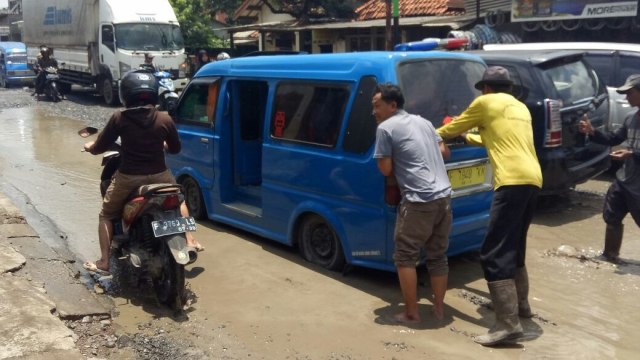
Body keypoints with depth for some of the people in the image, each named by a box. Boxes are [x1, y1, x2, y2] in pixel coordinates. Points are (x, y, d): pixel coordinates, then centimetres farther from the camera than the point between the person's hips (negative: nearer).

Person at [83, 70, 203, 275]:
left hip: (128, 178, -1)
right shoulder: (164, 119, -4)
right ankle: (189, 242, 28)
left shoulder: (119, 118, -8)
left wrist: (90, 147, 24)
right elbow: (175, 148, 9)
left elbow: (101, 147, 0)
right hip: (159, 175, 2)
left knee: (106, 215, 20)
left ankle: (104, 263, 18)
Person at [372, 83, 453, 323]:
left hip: (418, 201, -7)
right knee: (438, 255, 17)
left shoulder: (385, 128, -3)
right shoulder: (423, 122, 18)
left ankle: (411, 313, 10)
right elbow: (444, 152, 24)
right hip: (444, 196, 7)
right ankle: (439, 308, 25)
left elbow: (386, 170, -3)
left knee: (405, 256, 6)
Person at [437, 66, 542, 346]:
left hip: (512, 181, -9)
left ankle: (508, 324, -14)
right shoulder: (521, 108, 27)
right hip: (533, 179, 9)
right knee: (514, 247, 24)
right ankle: (520, 303, 36)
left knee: (494, 254, -10)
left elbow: (452, 128, 17)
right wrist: (469, 137, 55)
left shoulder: (486, 102, 5)